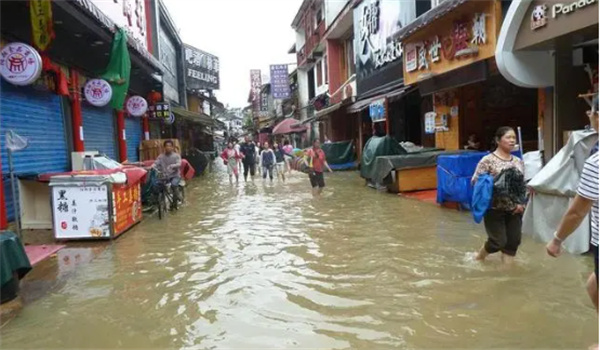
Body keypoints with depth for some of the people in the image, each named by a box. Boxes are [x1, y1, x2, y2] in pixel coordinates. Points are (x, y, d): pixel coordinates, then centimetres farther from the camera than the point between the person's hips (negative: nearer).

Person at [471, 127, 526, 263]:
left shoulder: (518, 162, 8)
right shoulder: (488, 160, -9)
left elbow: (522, 185, 13)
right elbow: (475, 181, -10)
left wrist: (521, 203, 0)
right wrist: (491, 185, -24)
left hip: (514, 210, 6)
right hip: (495, 209, -6)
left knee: (514, 241, 5)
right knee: (498, 242, -3)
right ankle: (479, 257, 25)